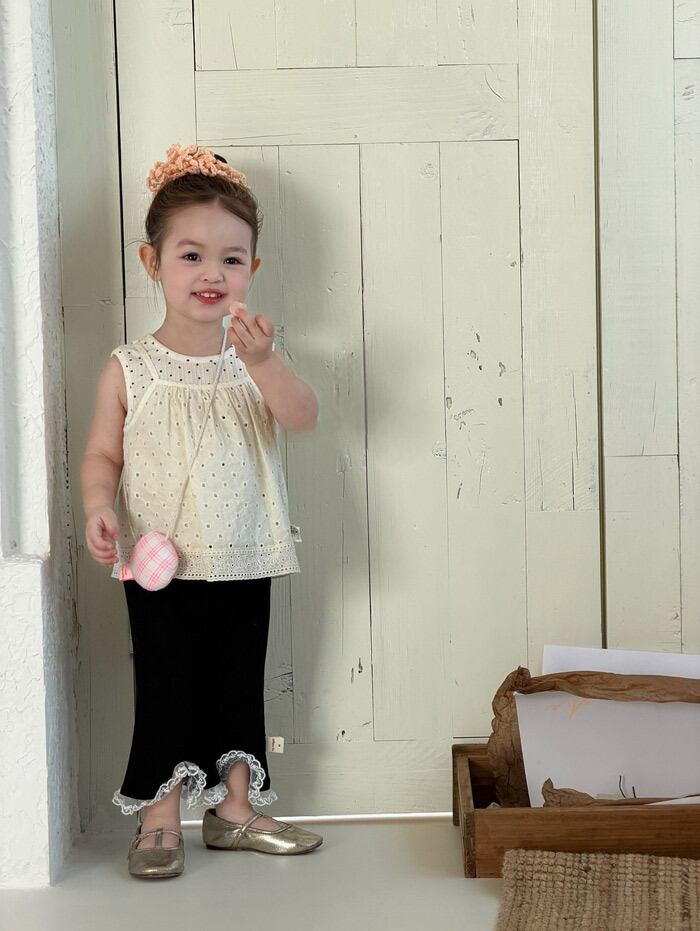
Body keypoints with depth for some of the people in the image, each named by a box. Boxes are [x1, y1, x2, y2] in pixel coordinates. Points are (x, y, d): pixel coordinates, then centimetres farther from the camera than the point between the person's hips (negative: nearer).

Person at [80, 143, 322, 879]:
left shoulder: (253, 358, 0)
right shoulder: (130, 368, -5)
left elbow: (302, 417, -15)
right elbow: (102, 452, -1)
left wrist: (262, 361, -30)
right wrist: (99, 507, -19)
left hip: (244, 563, 3)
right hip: (160, 568, -3)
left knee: (240, 685, 13)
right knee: (166, 688, 4)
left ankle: (234, 808, 29)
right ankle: (159, 816, 21)